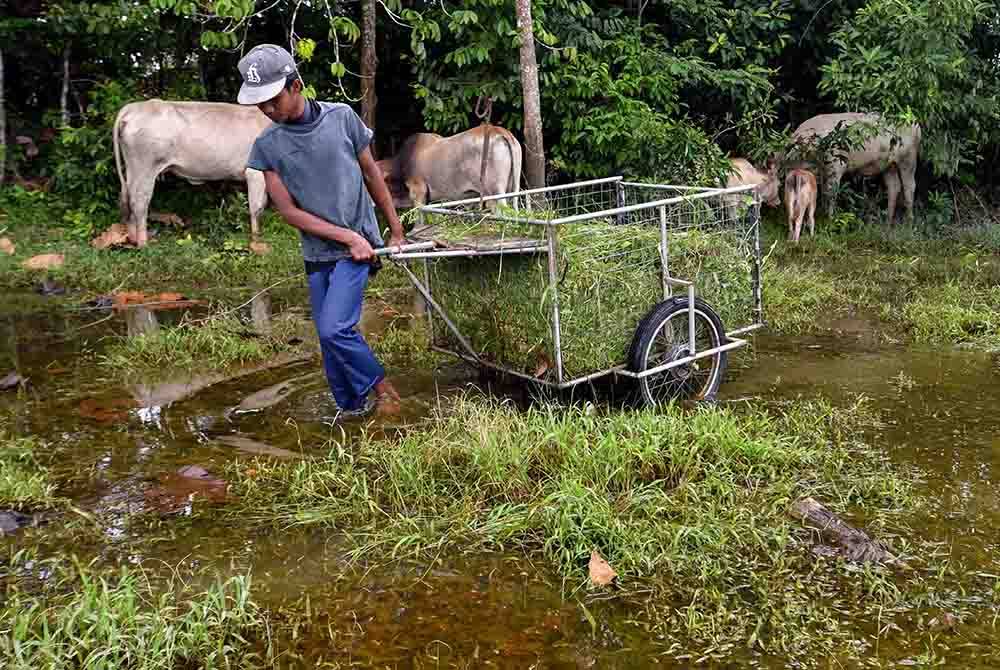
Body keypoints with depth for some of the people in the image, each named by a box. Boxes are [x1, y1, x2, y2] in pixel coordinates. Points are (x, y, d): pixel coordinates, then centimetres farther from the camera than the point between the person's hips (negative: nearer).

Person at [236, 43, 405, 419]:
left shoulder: (342, 117, -5)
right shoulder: (267, 146, -2)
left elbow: (372, 174, 5)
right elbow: (287, 211, -5)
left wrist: (396, 229, 10)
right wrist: (347, 236, -12)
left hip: (359, 245, -3)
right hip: (317, 254, 3)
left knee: (334, 328, -15)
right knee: (329, 337, 8)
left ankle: (381, 387, 7)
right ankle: (351, 406, 26)